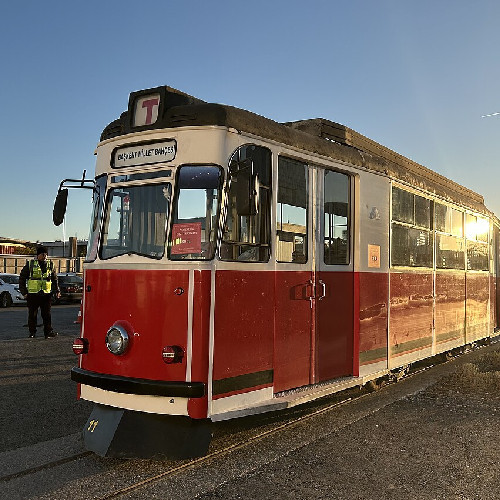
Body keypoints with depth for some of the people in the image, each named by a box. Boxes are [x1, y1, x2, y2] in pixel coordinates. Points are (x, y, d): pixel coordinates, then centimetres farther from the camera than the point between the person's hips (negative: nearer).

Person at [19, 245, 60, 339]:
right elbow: (22, 278, 6)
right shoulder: (30, 264, 3)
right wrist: (23, 292, -1)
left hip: (46, 294, 2)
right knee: (32, 314, 5)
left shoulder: (50, 265, 11)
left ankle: (48, 332, 6)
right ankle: (32, 332, 16)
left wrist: (57, 291, 9)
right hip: (33, 294, -2)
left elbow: (55, 279, 19)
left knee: (47, 314, 2)